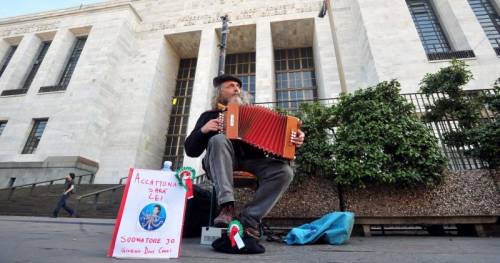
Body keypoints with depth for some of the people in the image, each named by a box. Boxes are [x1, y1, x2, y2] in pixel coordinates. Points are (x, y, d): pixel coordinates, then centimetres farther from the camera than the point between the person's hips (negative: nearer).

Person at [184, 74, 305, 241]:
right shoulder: (210, 115, 14)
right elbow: (191, 150, 9)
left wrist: (293, 141, -5)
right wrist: (203, 130, -9)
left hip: (251, 162, 2)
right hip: (221, 164, -1)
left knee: (284, 171, -22)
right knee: (218, 139, -31)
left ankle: (249, 219, -21)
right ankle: (227, 207, -34)